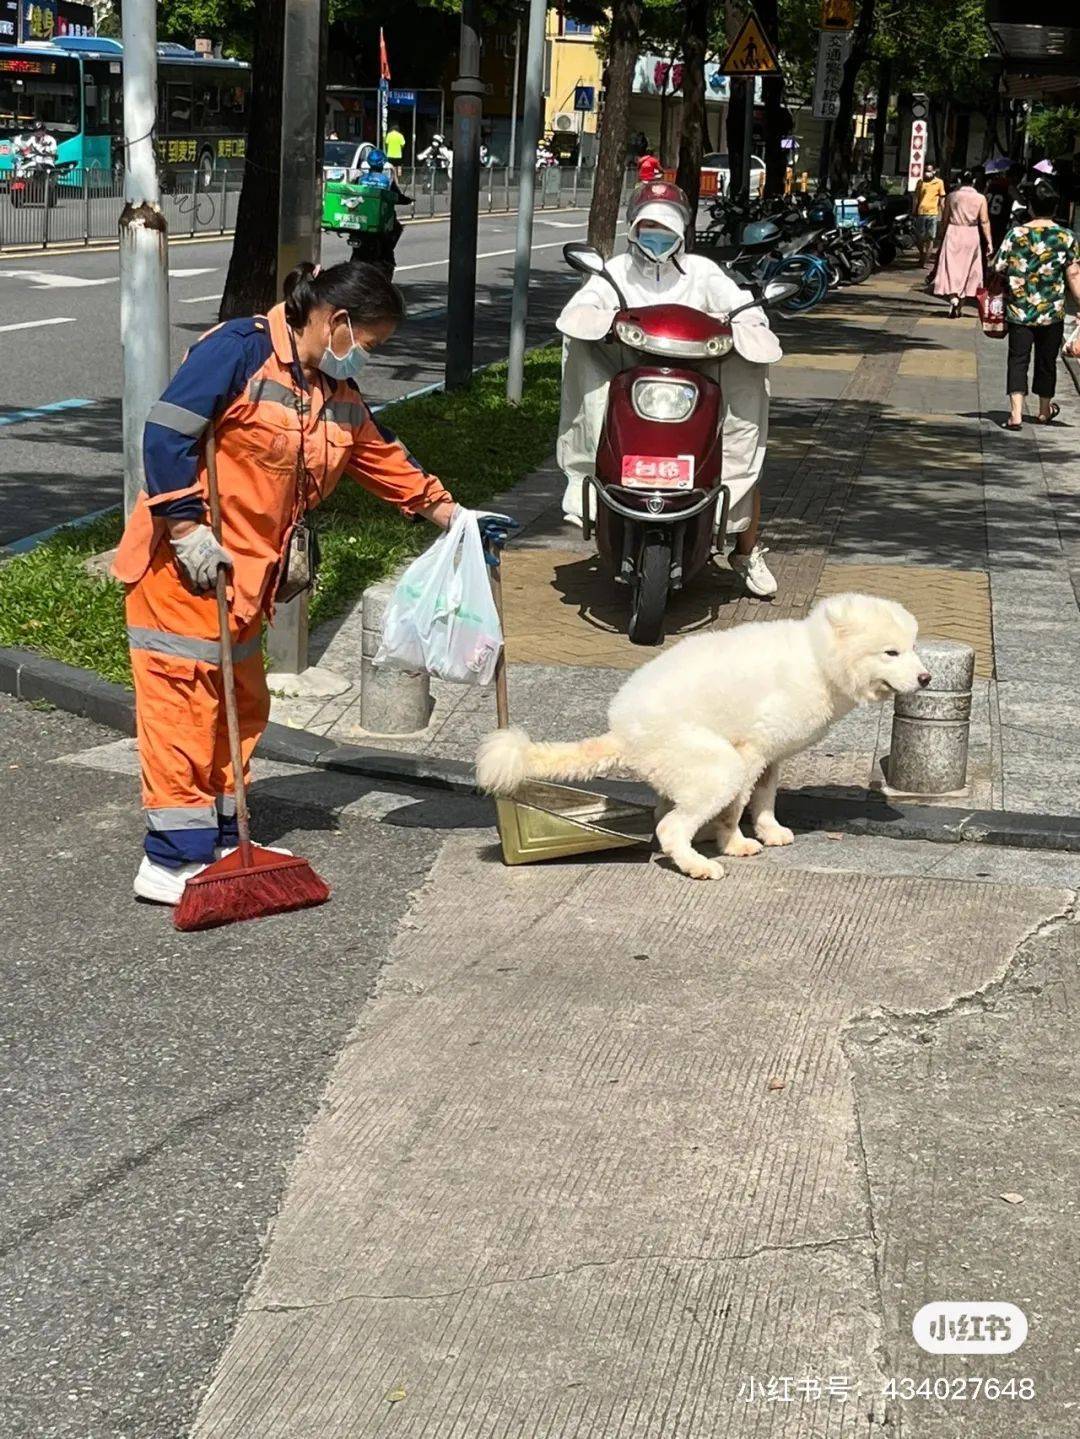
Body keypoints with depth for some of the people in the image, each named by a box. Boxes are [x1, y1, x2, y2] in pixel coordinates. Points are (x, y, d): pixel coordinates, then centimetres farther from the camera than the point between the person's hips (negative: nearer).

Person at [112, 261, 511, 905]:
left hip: (242, 574, 10)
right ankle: (173, 861, -3)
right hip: (184, 566, -10)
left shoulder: (338, 394, 12)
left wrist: (452, 515, 20)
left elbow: (385, 458, 23)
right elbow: (167, 434, -20)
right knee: (184, 701, -7)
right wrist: (188, 531, -22)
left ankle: (219, 839, 28)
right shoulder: (240, 350, -15)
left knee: (241, 703, 16)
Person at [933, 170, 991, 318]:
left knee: (951, 269, -2)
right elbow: (984, 221, -5)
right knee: (967, 271, 11)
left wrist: (941, 238, 11)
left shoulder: (951, 197, -1)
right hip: (972, 235, 1)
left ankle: (953, 299, -26)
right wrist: (988, 241, -1)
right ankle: (959, 307, 15)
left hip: (953, 233, -1)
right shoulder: (980, 198, -3)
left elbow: (945, 219, 3)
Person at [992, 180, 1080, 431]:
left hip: (1019, 310, -1)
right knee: (1047, 361, 15)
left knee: (1018, 359, 2)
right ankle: (1044, 411, 31)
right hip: (1052, 312, 1)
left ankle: (1016, 413, -12)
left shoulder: (1016, 234, -7)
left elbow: (998, 268, -4)